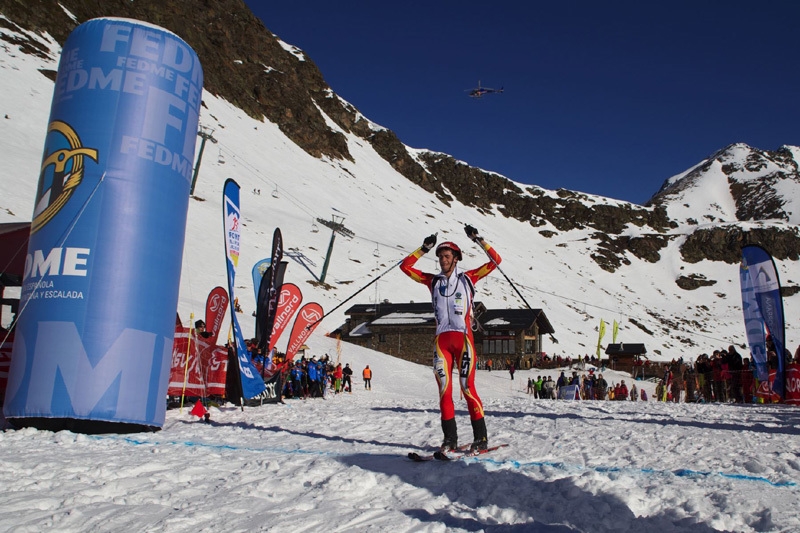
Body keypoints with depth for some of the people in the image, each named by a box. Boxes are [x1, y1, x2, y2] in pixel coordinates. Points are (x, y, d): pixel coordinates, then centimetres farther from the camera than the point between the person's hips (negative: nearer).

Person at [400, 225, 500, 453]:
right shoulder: (433, 281, 15)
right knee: (444, 389, 2)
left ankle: (480, 437, 2)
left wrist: (478, 239, 4)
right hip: (441, 339, 3)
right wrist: (424, 248, 11)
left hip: (463, 338, -3)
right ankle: (450, 437, 9)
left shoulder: (467, 278, 8)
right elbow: (405, 266, 14)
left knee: (468, 388, -6)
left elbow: (495, 261, 6)